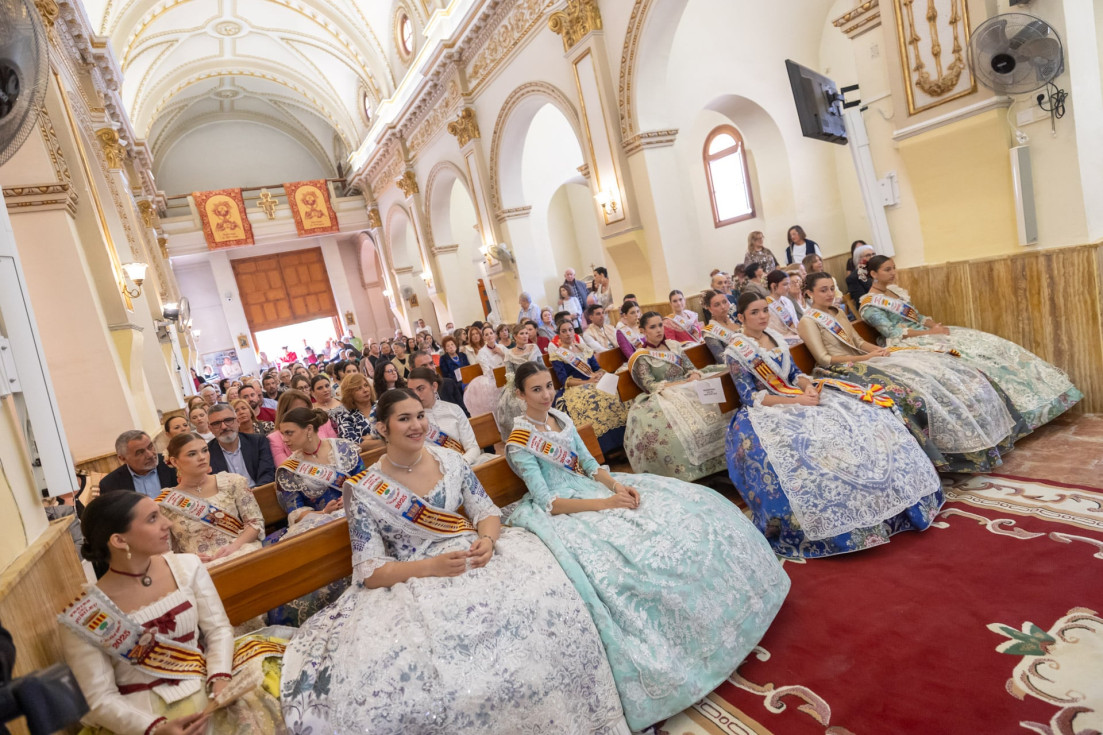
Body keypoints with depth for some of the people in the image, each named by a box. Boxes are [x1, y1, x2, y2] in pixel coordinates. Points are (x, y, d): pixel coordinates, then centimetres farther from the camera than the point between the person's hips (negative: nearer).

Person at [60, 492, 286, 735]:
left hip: (204, 688, 2)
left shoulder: (187, 567, -1)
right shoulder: (82, 619, -9)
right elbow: (101, 698, -6)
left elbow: (218, 629, 1)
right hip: (145, 711, -2)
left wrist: (220, 678, -16)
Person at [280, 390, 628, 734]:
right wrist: (430, 567, -23)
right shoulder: (365, 491, -5)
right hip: (409, 581, -2)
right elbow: (369, 572, -7)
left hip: (472, 557, 3)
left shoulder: (450, 460, 4)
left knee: (543, 600, -23)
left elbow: (486, 510, 7)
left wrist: (487, 540, -16)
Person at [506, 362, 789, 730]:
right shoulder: (520, 441, -14)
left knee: (686, 505, -3)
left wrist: (617, 485, -13)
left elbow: (590, 464, 8)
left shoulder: (562, 419, 8)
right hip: (560, 512, -7)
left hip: (590, 489, 7)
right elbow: (547, 502, -18)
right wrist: (605, 503, -25)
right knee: (623, 554, -34)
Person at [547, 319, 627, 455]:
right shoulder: (557, 353, 7)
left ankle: (622, 441, -24)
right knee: (594, 401, -37)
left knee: (613, 397, -28)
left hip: (593, 383, 5)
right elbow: (564, 380, -3)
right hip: (574, 389, -4)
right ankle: (604, 448, -30)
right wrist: (587, 382, -15)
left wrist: (598, 375, -7)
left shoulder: (582, 346, 21)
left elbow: (598, 368, 17)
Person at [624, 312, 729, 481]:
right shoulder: (641, 357, 3)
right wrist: (679, 384, -17)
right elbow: (650, 385, -7)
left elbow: (690, 367, 15)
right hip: (664, 395, -5)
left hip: (687, 388, 6)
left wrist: (695, 376, -10)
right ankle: (689, 470, -27)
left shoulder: (674, 345, 19)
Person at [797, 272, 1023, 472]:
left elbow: (858, 342, 18)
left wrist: (878, 349, -4)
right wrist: (866, 358, -16)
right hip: (841, 370, -9)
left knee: (930, 366, -6)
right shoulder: (808, 322, -8)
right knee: (907, 384, -29)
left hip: (860, 361, 9)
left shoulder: (837, 312, 18)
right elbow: (823, 359, -15)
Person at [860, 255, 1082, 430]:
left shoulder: (895, 290, 17)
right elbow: (891, 331, -19)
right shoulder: (869, 305, -11)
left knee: (983, 343, -7)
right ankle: (1019, 408, -20)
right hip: (908, 343, -9)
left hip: (924, 333, 9)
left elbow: (917, 317, 17)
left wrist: (935, 325, -5)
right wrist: (929, 332, -20)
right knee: (968, 353, -25)